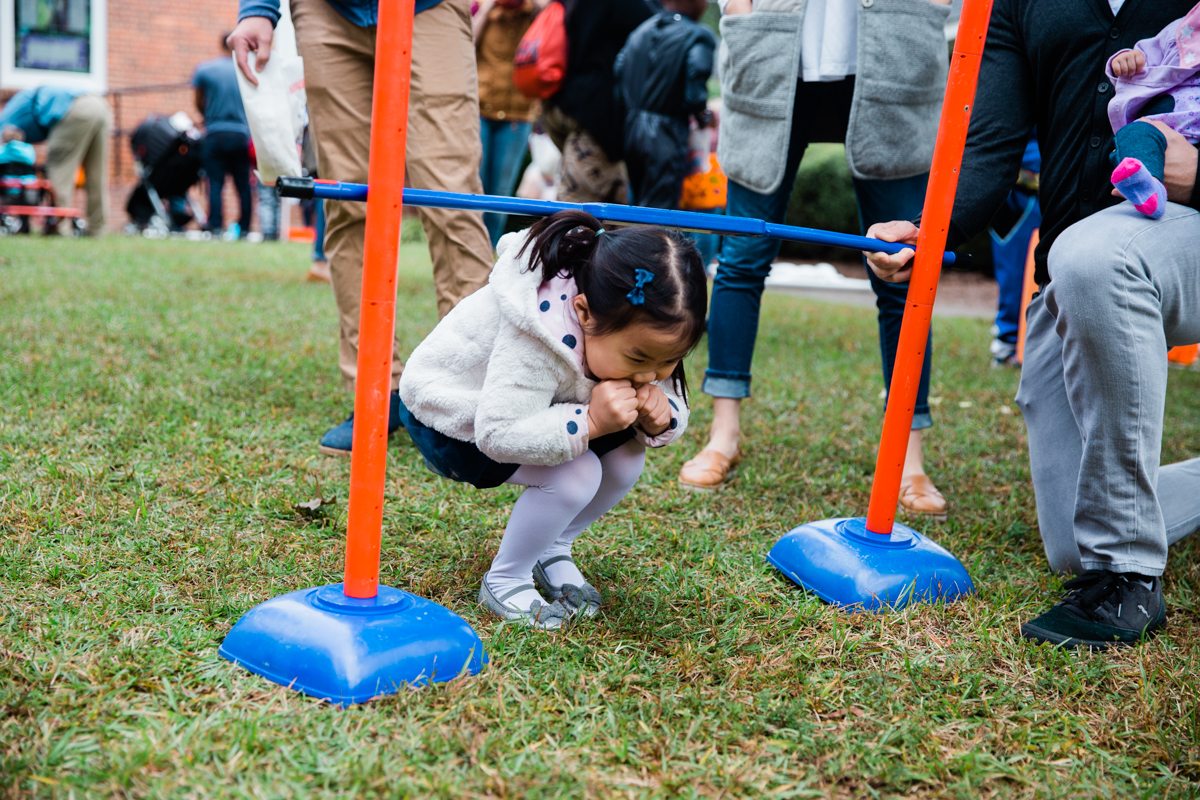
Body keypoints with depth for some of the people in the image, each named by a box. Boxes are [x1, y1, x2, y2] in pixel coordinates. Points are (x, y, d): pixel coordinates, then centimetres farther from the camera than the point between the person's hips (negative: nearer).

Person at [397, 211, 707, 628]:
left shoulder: (645, 331, -18)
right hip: (452, 418, -7)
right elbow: (496, 434, -42)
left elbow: (675, 406, -7)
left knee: (626, 458, -11)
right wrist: (588, 422, -49)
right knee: (575, 475, -27)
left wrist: (660, 420, -30)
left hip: (535, 413, 8)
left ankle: (551, 551, 12)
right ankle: (504, 580, -5)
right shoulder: (537, 338, -42)